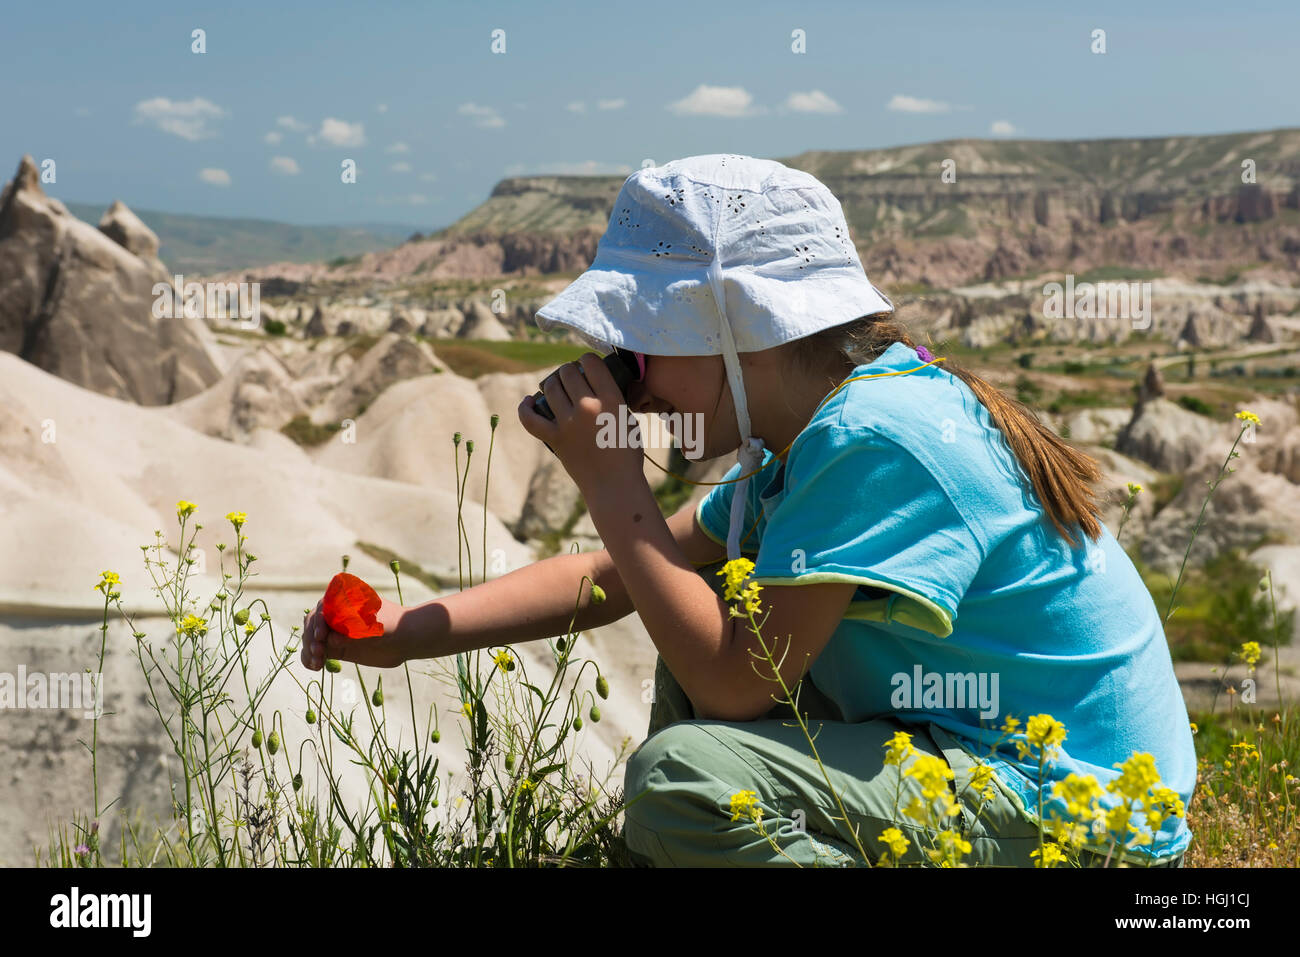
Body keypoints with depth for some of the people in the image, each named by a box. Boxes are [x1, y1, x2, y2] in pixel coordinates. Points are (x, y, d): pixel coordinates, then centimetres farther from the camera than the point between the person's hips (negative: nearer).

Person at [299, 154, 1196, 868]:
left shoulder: (879, 439, -22)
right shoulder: (815, 430, 8)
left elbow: (737, 685, -25)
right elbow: (621, 575, 12)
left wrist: (609, 478, -18)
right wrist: (411, 630, 5)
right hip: (987, 756, 10)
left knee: (686, 775, -26)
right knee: (698, 618, 16)